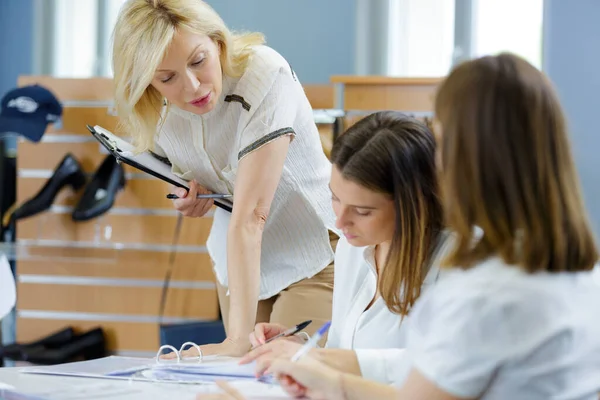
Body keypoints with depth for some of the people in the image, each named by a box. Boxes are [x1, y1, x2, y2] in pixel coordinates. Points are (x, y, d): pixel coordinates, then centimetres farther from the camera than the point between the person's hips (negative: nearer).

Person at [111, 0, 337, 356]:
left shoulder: (264, 75, -29)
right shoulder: (156, 113, -12)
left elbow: (250, 214, -36)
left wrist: (239, 338, -40)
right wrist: (190, 195, -10)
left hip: (314, 256, -5)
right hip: (238, 262, 5)